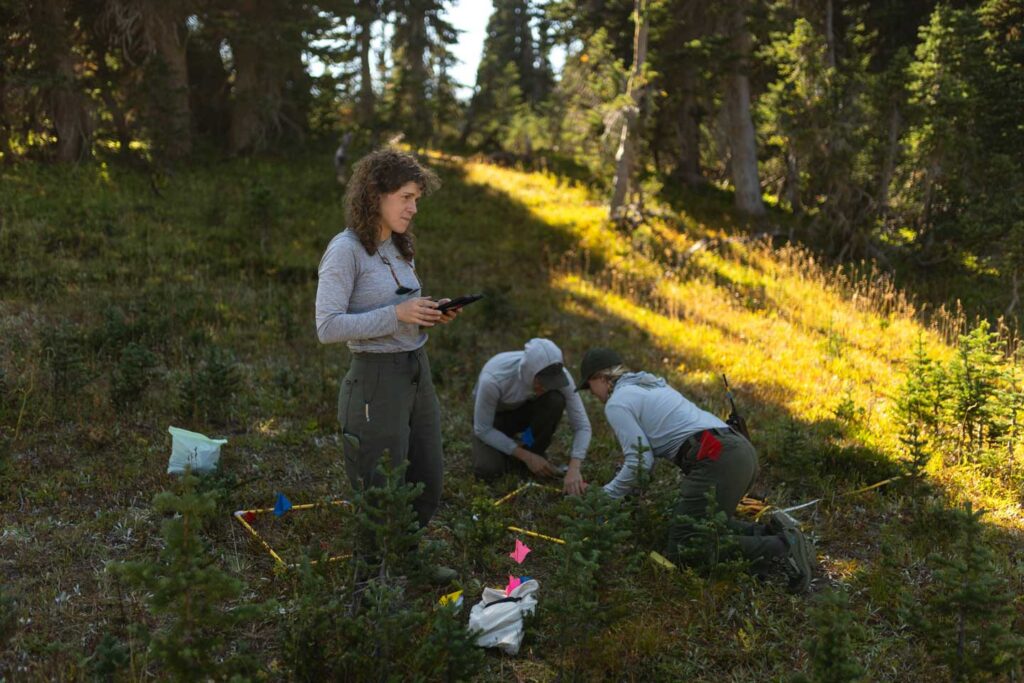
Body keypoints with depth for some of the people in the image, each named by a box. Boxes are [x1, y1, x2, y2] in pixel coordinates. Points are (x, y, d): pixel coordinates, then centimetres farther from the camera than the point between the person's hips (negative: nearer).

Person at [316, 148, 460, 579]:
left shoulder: (399, 247, 12)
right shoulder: (346, 249, -13)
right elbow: (328, 327, -20)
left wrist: (430, 316, 1)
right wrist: (398, 315, -23)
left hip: (418, 371, 8)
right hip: (376, 379, -8)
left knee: (428, 483, 18)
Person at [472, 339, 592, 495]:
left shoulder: (558, 374, -31)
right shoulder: (493, 379, -40)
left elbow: (582, 425, -26)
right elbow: (482, 429, -26)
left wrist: (574, 469, -41)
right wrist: (526, 456, -27)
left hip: (525, 409, 3)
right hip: (493, 414, -2)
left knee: (555, 400, -31)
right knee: (488, 470, -28)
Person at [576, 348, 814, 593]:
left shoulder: (617, 403, 2)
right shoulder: (651, 383, 29)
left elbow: (640, 462, -3)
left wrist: (603, 496, 11)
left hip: (716, 460, -10)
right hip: (741, 451, 10)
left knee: (683, 547, -7)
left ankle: (779, 548, -18)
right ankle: (768, 532, 3)